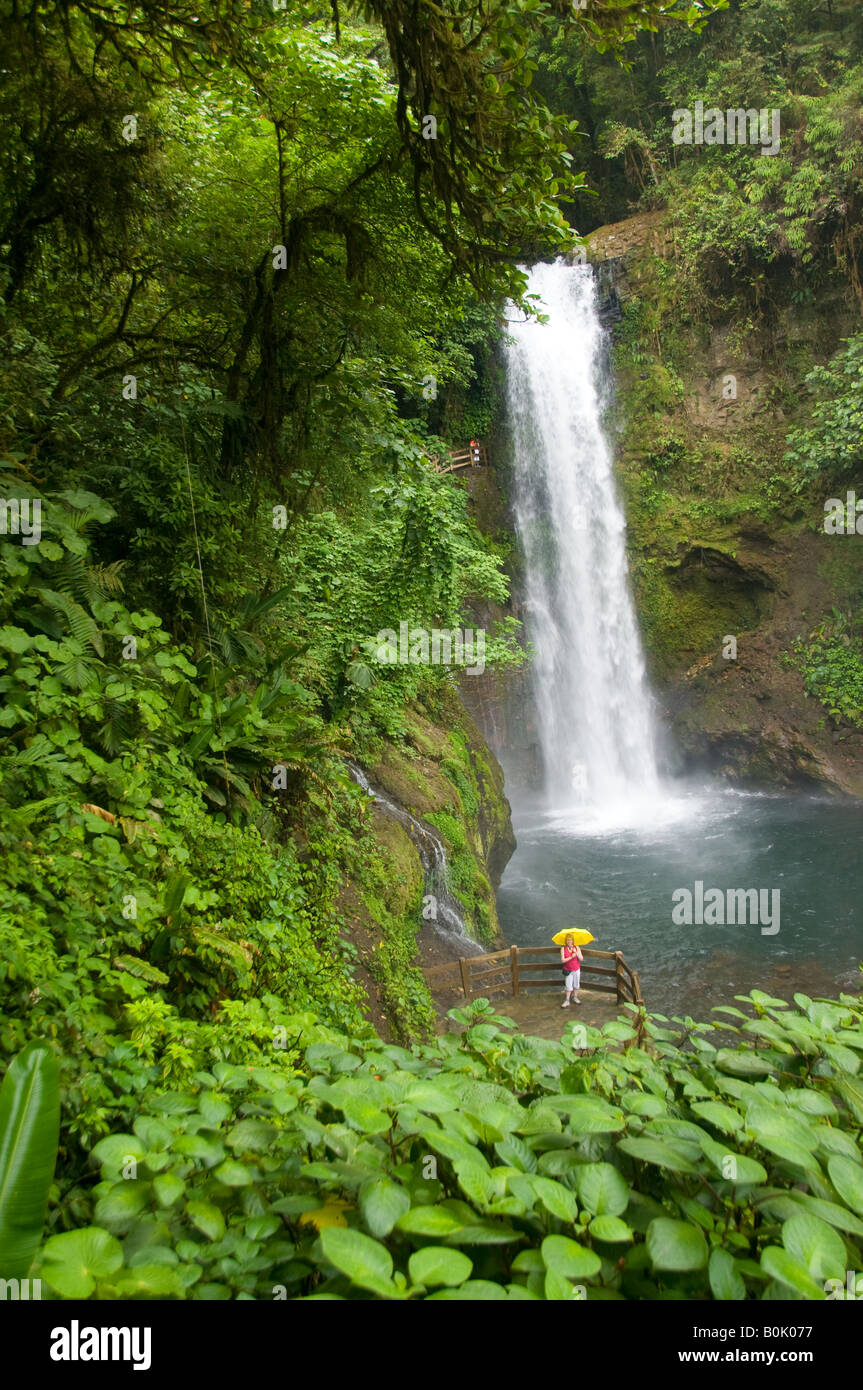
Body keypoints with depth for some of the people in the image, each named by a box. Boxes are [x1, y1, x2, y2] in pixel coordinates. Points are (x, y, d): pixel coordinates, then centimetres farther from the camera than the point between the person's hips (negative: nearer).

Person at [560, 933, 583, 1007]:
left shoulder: (577, 948, -4)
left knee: (576, 984, 13)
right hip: (568, 970, -2)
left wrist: (576, 953, -23)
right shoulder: (563, 949, -9)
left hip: (577, 969, 2)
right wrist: (571, 957, -24)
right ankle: (567, 1001, 8)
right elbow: (562, 960, -15)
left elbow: (581, 959, -8)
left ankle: (576, 997, 31)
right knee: (569, 985, -1)